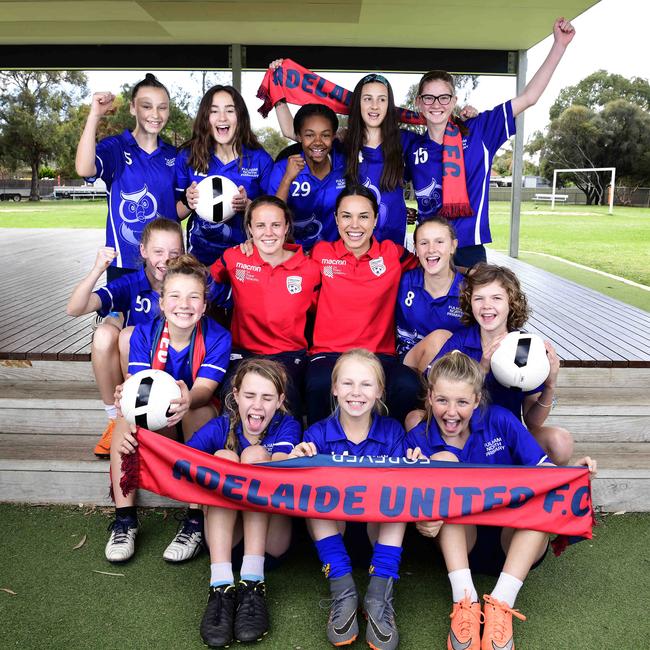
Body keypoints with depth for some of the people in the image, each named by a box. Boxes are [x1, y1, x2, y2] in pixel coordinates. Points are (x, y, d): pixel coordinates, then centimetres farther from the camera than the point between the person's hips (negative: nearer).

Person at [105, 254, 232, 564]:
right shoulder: (144, 334, -12)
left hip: (198, 415, -2)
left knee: (198, 410, -35)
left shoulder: (217, 337, -17)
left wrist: (188, 399, -55)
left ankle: (196, 519, -29)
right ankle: (124, 518, -21)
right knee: (125, 413, -28)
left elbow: (205, 388, -29)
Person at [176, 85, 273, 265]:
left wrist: (248, 206, -19)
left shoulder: (261, 160, -6)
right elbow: (176, 213, 6)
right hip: (200, 257, 1)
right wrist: (188, 203, -16)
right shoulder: (187, 156, -2)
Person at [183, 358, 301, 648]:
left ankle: (253, 583, -30)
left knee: (255, 454, -21)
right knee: (223, 457, -22)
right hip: (225, 537, 1)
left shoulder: (287, 426, -3)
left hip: (270, 539, -1)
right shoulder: (219, 428, -1)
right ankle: (221, 586, -32)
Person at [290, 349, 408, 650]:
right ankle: (342, 590, -25)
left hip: (380, 527, 0)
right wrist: (296, 461, -33)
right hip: (329, 523, 1)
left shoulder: (392, 431, -1)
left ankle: (380, 594, -26)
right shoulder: (318, 434, -2)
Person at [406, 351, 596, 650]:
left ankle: (501, 603, -31)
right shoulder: (419, 439, -6)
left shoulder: (500, 421, -5)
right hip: (457, 544, -1)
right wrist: (422, 521, -37)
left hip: (512, 543, 1)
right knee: (443, 462, -24)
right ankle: (464, 600, -30)